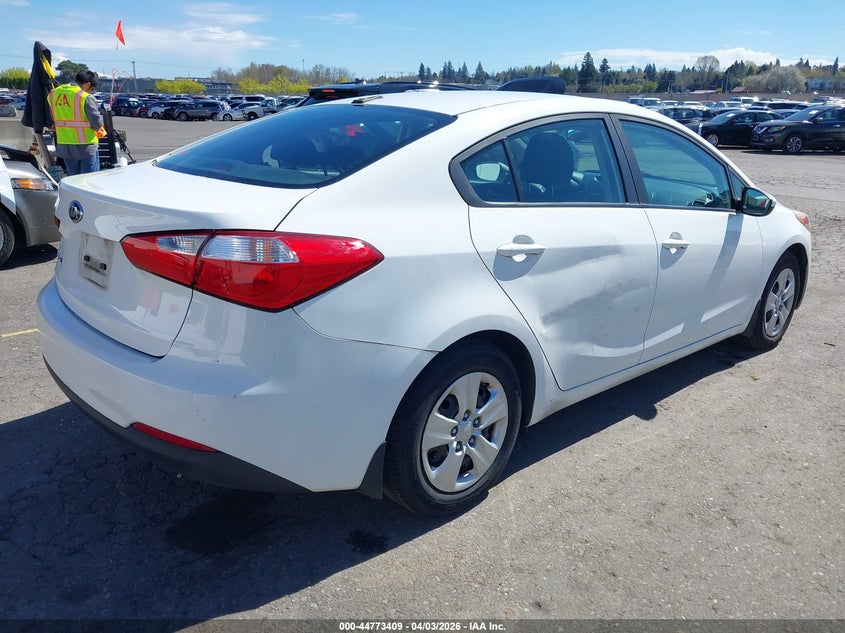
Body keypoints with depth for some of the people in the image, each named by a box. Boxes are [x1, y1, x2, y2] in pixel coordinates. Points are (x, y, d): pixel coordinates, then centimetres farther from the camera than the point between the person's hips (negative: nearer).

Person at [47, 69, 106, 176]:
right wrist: (98, 128, 6)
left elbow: (53, 119, 11)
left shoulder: (54, 93, 6)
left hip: (63, 146, 6)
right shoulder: (85, 97, -15)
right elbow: (97, 123, -15)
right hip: (85, 146, -6)